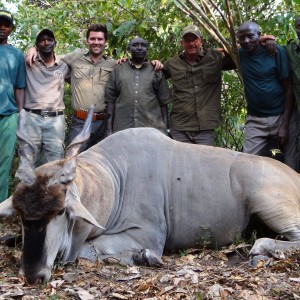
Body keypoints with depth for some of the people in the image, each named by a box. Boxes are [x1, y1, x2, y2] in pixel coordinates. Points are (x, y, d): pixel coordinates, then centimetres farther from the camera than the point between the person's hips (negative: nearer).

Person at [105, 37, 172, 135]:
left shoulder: (156, 71, 12)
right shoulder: (118, 70, 12)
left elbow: (163, 102, 10)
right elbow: (111, 100, 8)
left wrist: (165, 128, 2)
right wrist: (109, 129, 2)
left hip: (152, 129, 0)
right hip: (122, 130, 0)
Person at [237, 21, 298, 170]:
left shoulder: (276, 52, -9)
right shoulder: (239, 55, 2)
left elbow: (288, 89, -8)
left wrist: (284, 124, -12)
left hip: (282, 117, -2)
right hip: (255, 120, 3)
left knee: (291, 166, 0)